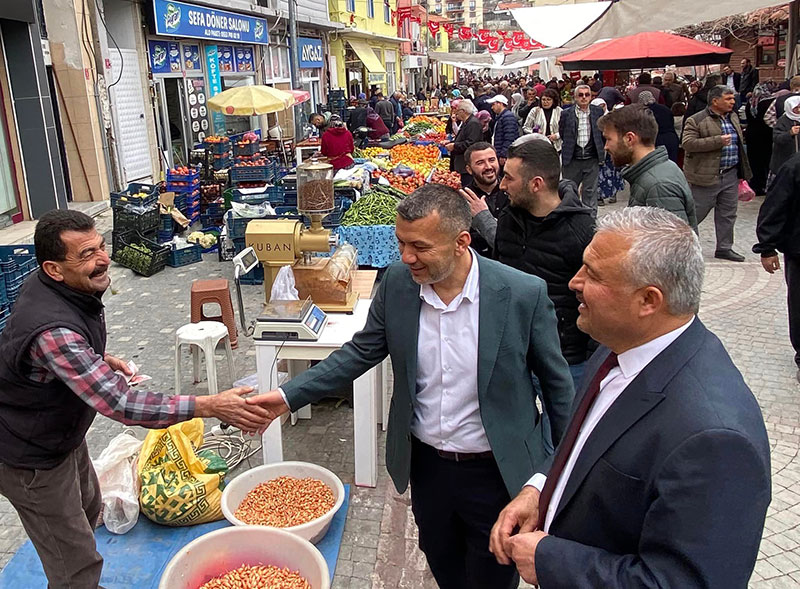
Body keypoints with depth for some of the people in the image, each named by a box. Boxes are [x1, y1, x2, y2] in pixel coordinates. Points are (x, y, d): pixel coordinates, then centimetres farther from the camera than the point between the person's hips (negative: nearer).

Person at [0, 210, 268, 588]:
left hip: (63, 434, 10)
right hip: (32, 458, -10)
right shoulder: (52, 331, -39)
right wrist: (211, 406, -42)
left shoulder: (59, 288, -9)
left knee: (87, 510, 29)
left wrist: (101, 359, -1)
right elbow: (120, 405, -41)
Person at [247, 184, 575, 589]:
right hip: (425, 464, 4)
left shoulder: (523, 293, -21)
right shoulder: (397, 282, -11)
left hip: (495, 472, -3)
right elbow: (360, 352, 0)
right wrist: (288, 397, -7)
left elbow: (556, 383, -8)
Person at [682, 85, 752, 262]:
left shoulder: (733, 118, 13)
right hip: (706, 176, -7)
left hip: (731, 175, 7)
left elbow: (739, 143, 24)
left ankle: (724, 248, 22)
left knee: (728, 214, 11)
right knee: (695, 213, 0)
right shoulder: (696, 120, -11)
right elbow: (687, 143, -22)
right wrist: (718, 141, -24)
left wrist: (743, 171, 20)